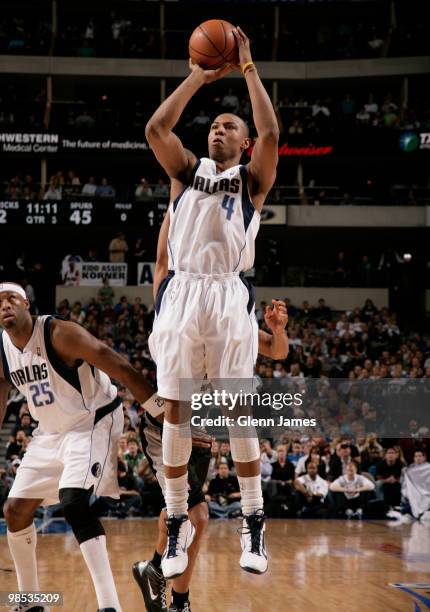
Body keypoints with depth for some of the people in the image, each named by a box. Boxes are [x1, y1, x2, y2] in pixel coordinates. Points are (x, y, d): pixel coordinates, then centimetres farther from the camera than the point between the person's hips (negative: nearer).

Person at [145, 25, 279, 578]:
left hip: (230, 298, -2)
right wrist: (198, 77, 4)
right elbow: (156, 127, 0)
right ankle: (177, 522, 11)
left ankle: (253, 524, 6)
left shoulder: (251, 180, 9)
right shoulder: (186, 170, 16)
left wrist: (247, 67, -4)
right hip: (181, 293, 2)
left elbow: (271, 133, -9)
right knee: (175, 411, 1)